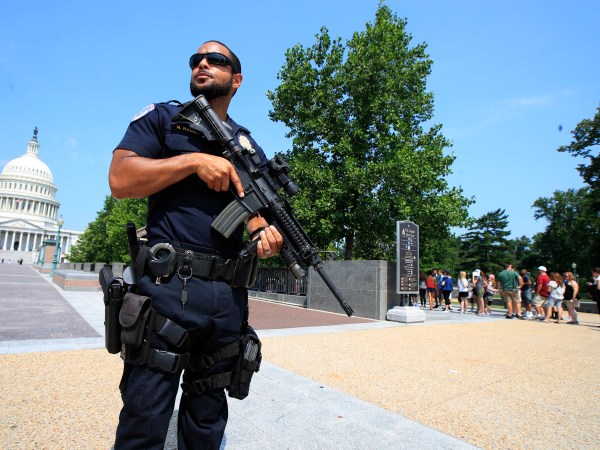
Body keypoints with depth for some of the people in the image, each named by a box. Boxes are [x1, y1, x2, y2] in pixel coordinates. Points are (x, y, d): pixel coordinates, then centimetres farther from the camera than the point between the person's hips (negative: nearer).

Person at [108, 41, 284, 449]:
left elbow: (256, 210, 14)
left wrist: (264, 232, -9)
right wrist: (194, 160, -11)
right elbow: (120, 179, -3)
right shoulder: (162, 118, 9)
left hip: (228, 296, 4)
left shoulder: (249, 147, 16)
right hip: (168, 287, -3)